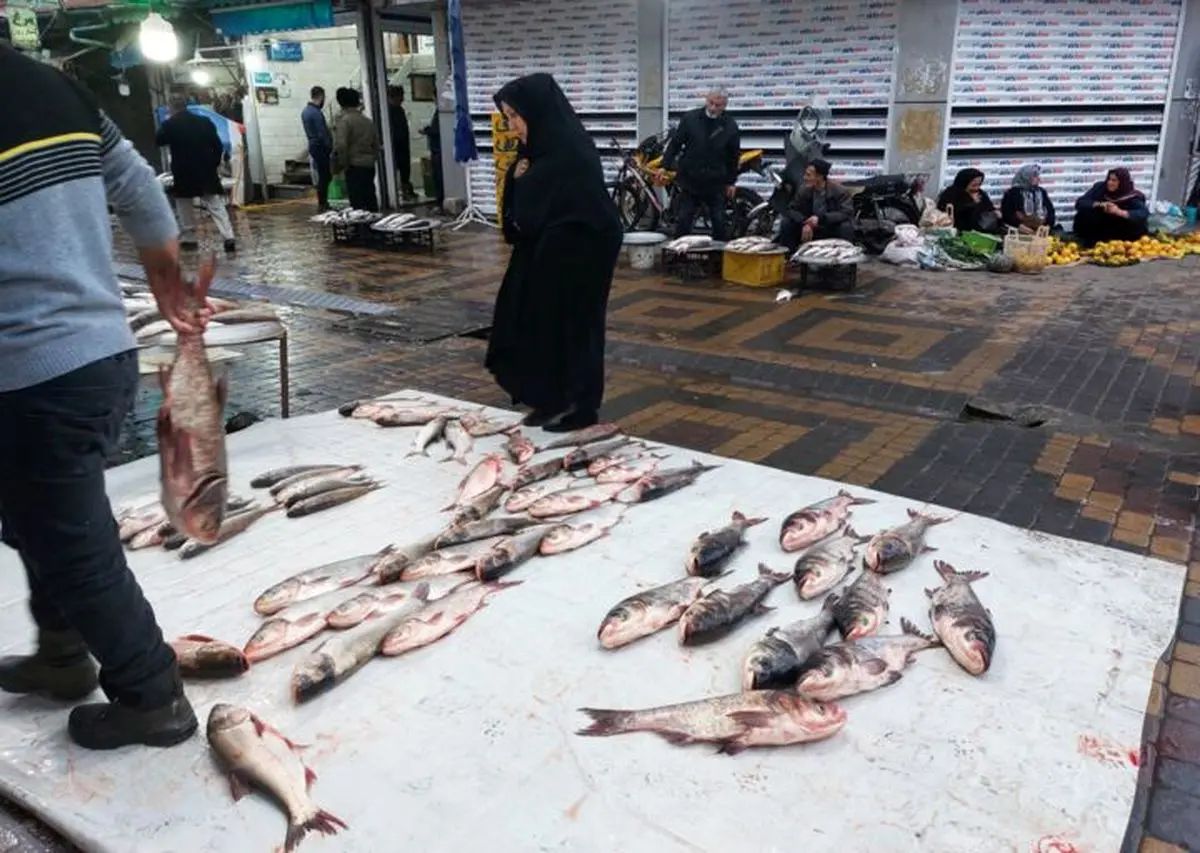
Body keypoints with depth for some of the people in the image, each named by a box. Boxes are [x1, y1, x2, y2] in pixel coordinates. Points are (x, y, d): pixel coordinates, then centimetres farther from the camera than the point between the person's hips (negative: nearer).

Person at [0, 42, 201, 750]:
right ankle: (63, 657, 41)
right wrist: (171, 292, 27)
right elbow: (147, 201, 13)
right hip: (110, 352, 8)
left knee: (74, 550, 6)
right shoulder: (60, 88, 5)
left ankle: (153, 699, 21)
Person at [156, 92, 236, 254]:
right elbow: (218, 146, 4)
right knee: (216, 205, 2)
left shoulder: (170, 124, -4)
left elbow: (158, 142, 12)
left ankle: (188, 239, 16)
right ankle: (229, 239, -12)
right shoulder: (204, 122, 4)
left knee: (185, 206, 15)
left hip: (183, 174, -2)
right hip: (207, 172, 2)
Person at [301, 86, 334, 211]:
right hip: (320, 147, -9)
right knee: (325, 176, -4)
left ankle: (322, 203, 18)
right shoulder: (316, 113, -18)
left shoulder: (305, 111, 12)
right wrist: (331, 148, -14)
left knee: (322, 175, 15)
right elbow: (323, 134, -20)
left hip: (312, 145, 9)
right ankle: (322, 204, -2)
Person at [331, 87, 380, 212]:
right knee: (371, 199, 12)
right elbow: (376, 144, 17)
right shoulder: (368, 121, 13)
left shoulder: (344, 120, -9)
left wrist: (340, 165, -7)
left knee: (357, 202, -7)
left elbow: (341, 146, -17)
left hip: (354, 166, -7)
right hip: (369, 165, 7)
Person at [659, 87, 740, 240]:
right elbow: (675, 143, 2)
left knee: (720, 223, 4)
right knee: (682, 221, 4)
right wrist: (665, 166, -3)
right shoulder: (690, 118, -2)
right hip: (689, 180, 0)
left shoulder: (730, 126, -1)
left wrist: (731, 181, 6)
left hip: (716, 183, 0)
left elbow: (733, 157, 6)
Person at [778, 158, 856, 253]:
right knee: (786, 223, -12)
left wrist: (820, 218, -38)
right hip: (810, 229, 4)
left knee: (846, 227, -34)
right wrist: (805, 223, -26)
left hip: (832, 230, -4)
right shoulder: (805, 190, -5)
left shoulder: (838, 190, -16)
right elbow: (791, 209, -5)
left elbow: (847, 213, -26)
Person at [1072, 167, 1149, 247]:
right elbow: (1080, 203, -16)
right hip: (1099, 231, 1)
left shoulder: (1132, 196, -16)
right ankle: (1089, 247, -4)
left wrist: (1120, 212, -45)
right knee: (1083, 214, -22)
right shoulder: (1100, 187, -10)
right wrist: (1099, 204, -32)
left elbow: (1144, 214, -32)